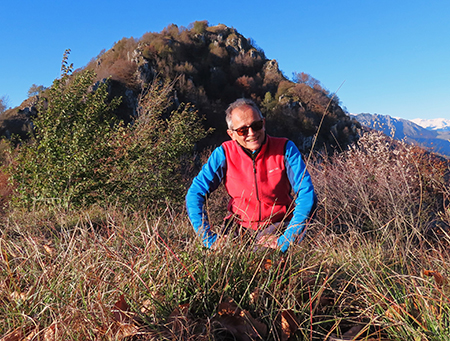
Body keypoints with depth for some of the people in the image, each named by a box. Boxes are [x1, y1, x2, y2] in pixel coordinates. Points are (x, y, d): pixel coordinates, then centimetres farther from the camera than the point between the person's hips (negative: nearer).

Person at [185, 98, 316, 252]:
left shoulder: (285, 149, -13)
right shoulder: (224, 154, -10)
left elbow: (306, 193, -17)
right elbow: (195, 194, -11)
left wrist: (286, 241, -27)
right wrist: (210, 239, -21)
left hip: (278, 224, -1)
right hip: (239, 224, 2)